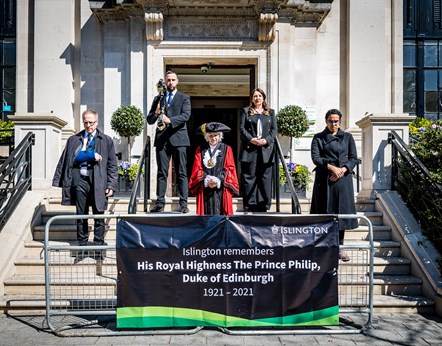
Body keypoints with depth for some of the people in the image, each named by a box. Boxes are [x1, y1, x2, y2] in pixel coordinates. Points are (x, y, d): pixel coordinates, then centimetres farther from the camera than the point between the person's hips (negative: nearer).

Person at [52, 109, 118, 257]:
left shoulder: (106, 141, 7)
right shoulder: (73, 139, 11)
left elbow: (112, 165, 4)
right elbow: (69, 159, 3)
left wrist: (111, 185, -4)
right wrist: (91, 155, -9)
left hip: (98, 182, -2)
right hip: (80, 180, 2)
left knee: (99, 216, 3)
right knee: (81, 216, 9)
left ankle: (98, 246, 13)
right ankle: (82, 246, 20)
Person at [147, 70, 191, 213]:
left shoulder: (184, 98, 10)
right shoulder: (158, 99, 18)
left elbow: (185, 116, -7)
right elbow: (149, 120, 15)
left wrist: (170, 120, -23)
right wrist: (155, 113, -8)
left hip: (178, 138, -2)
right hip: (162, 139, 3)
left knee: (181, 173, -3)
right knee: (161, 173, 2)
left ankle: (183, 203, -2)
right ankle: (160, 203, 4)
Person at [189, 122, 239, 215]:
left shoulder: (226, 149, 9)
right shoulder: (200, 150, 11)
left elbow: (229, 168, 2)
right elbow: (197, 168, 5)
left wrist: (218, 180, -11)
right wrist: (206, 180, -11)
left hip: (221, 188, -1)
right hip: (205, 188, 1)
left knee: (220, 212, -5)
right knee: (207, 212, -3)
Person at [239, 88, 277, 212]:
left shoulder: (271, 112, 19)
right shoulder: (245, 111, 14)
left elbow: (274, 129, 9)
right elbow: (242, 129, 4)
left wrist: (266, 140, -8)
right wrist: (251, 139, -12)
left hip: (266, 149, 2)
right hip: (250, 149, -1)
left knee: (265, 177, 0)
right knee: (249, 177, -3)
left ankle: (264, 205, 4)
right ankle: (249, 205, 1)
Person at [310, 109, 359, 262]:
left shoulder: (347, 137, 12)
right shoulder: (318, 138, 7)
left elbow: (354, 158, 7)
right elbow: (315, 157, -4)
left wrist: (343, 169, -10)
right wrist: (332, 167, -15)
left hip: (343, 179, 2)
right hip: (324, 179, -1)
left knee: (342, 211, 3)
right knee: (325, 212, 0)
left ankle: (340, 247, 13)